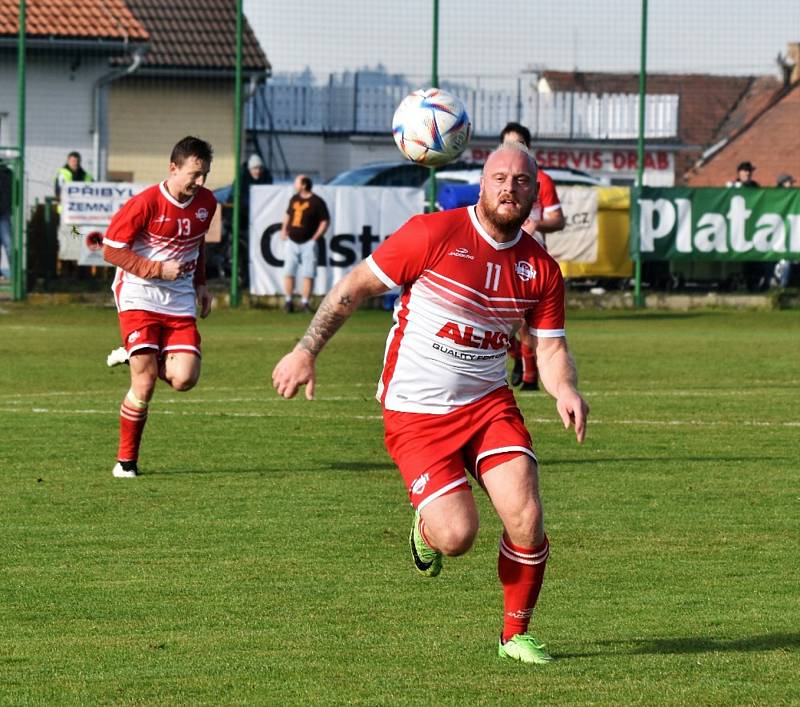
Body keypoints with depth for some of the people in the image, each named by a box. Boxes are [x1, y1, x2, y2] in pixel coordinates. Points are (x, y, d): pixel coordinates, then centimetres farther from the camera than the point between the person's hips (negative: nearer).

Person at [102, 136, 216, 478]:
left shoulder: (206, 203, 3)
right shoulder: (145, 203, -16)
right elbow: (111, 249, -12)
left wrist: (200, 284, 13)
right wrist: (158, 270, -18)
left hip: (179, 301, 5)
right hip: (139, 296, -5)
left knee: (184, 379, -12)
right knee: (145, 384, -11)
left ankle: (134, 357, 19)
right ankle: (126, 461, 6)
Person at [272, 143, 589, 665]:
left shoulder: (542, 269, 1)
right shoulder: (434, 234, -12)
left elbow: (551, 347, 6)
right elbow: (356, 286, -6)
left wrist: (565, 390, -17)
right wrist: (306, 351, -9)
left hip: (489, 403, 4)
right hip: (416, 413, -4)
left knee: (526, 518, -14)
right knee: (457, 535, -15)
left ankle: (516, 634, 9)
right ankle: (427, 525, 25)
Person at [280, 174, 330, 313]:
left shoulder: (317, 202, -7)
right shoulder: (294, 199, 11)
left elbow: (325, 221, -6)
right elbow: (288, 214, 26)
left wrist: (315, 238, -11)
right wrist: (284, 230, 12)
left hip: (308, 243, -5)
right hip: (292, 242, 5)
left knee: (308, 274, -4)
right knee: (288, 273, 2)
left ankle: (305, 303, 1)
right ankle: (288, 301, 7)